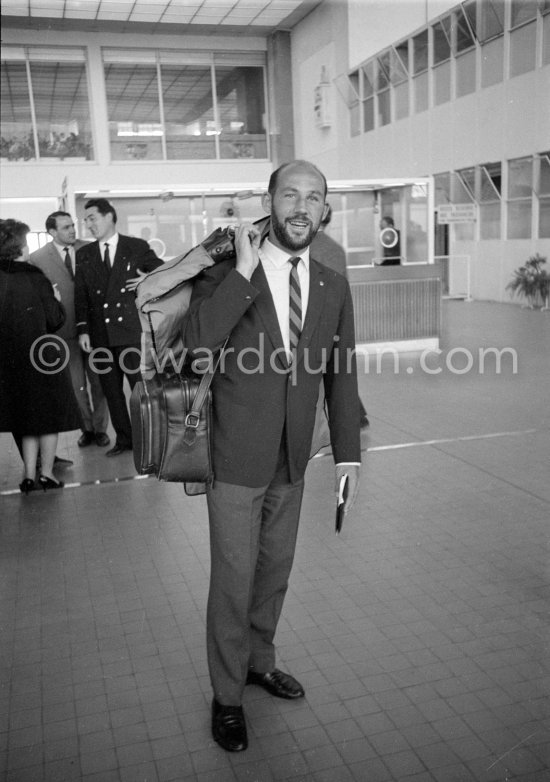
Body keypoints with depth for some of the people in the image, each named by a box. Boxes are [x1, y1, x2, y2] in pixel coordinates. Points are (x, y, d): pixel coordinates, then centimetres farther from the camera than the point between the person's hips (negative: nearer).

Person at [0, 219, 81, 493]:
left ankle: (30, 475, 14)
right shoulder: (34, 278, -14)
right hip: (41, 355, -4)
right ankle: (46, 473, 14)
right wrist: (56, 300, 7)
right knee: (49, 415, 11)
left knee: (26, 418, 16)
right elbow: (54, 320, -10)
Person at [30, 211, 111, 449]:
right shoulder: (38, 258, -2)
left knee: (99, 381, 8)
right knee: (77, 384, 9)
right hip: (65, 330, -1)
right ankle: (87, 428, 23)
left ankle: (100, 428, 21)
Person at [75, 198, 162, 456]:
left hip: (131, 329, -3)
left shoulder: (137, 247, 2)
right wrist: (83, 330, -3)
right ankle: (123, 438, 18)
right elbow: (80, 295, 6)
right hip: (100, 333, 4)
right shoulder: (83, 254, 11)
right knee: (111, 390, 8)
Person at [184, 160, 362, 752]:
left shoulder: (333, 288, 3)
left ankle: (258, 660, 44)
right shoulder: (226, 273, -10)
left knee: (274, 571, 20)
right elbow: (198, 341, -28)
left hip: (291, 460, 5)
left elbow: (341, 374, 7)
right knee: (232, 580, 6)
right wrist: (244, 270, -28)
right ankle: (227, 695, 27)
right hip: (236, 458, -4)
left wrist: (347, 453, 7)